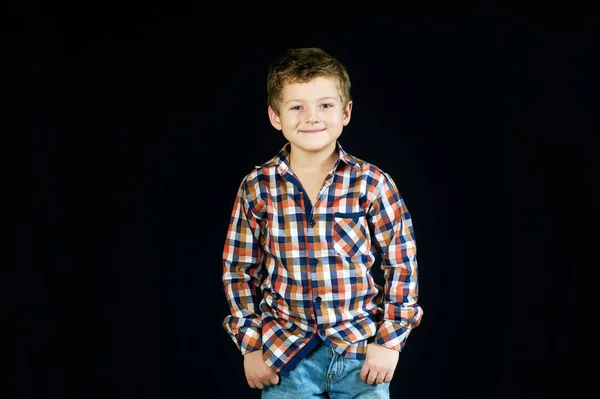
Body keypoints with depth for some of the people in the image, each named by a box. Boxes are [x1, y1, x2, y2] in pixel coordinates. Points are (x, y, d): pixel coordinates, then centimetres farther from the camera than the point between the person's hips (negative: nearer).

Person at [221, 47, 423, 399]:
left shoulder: (371, 182, -6)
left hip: (362, 350, 0)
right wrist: (251, 345, 1)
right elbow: (239, 270, 4)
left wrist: (389, 340, -5)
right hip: (285, 353, 1)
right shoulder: (256, 188, -4)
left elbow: (402, 263, -1)